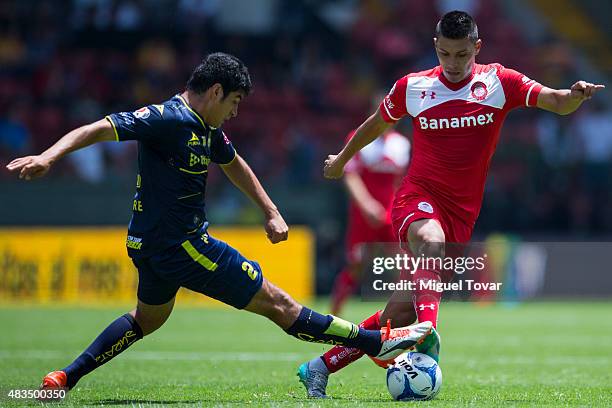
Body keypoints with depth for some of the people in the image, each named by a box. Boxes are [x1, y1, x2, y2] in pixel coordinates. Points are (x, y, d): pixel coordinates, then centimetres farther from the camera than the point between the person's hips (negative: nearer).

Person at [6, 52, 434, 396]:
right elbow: (100, 129, -25)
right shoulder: (169, 119, -21)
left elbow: (233, 164, 26)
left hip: (154, 242, 10)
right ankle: (378, 343, 1)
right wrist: (48, 157, -38)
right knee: (275, 302, -4)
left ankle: (64, 378, 30)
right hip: (180, 245, -10)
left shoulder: (206, 128, 8)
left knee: (148, 318, 32)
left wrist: (271, 212, 22)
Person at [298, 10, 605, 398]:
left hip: (461, 215, 1)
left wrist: (575, 95, -34)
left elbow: (558, 103, -11)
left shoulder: (499, 82, 0)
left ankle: (318, 369, 14)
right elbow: (377, 122, 21)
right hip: (418, 196, -1)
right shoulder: (412, 87, 2)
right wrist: (342, 159, 33)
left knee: (401, 314, 1)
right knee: (432, 243, -39)